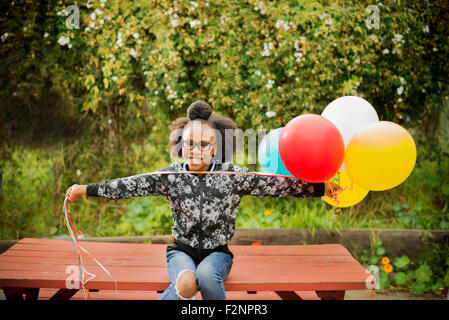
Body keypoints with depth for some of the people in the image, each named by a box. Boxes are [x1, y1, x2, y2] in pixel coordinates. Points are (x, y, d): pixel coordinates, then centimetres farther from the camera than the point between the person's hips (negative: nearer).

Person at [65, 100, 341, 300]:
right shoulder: (171, 176, -3)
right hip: (182, 251, 0)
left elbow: (276, 184, -10)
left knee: (207, 275, -34)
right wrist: (86, 190, -6)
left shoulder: (233, 175, -6)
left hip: (217, 253, 0)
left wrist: (320, 188, -16)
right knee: (186, 283, -32)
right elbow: (130, 185, -3)